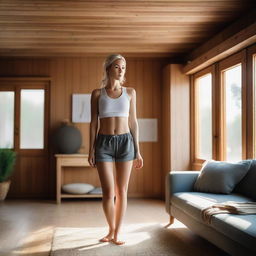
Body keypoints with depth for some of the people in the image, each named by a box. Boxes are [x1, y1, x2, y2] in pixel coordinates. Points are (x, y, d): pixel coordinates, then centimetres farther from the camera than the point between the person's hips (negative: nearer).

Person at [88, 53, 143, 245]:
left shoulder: (130, 92, 7)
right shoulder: (97, 93, 3)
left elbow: (133, 122, 7)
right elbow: (94, 123, 3)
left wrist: (137, 151, 5)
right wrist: (91, 150, -2)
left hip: (125, 142, 1)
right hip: (104, 143, -1)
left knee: (122, 191, 4)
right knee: (108, 192, -4)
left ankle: (117, 233, 16)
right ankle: (111, 229, 19)